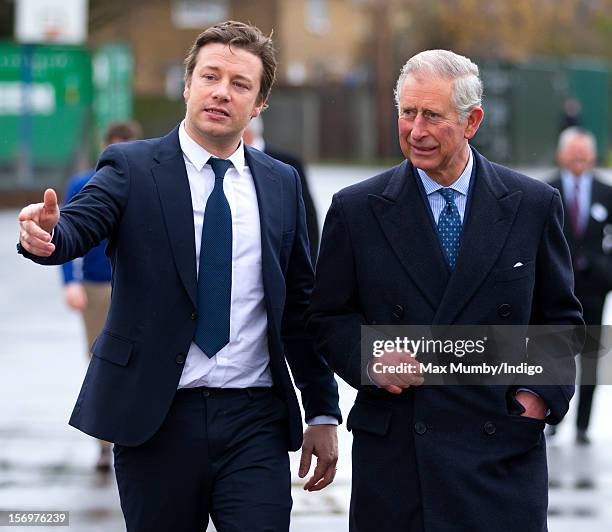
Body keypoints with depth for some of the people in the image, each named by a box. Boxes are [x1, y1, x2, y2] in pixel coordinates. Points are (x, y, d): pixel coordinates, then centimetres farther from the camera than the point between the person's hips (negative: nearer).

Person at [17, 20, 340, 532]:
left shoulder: (281, 183, 10)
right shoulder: (131, 168, 0)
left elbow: (300, 305, 12)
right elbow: (80, 226, -18)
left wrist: (323, 412, 12)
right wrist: (46, 234, -42)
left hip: (254, 419, 2)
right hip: (155, 416, -2)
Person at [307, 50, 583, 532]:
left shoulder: (533, 205, 5)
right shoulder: (356, 210, 4)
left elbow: (561, 318, 12)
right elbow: (329, 317, 9)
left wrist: (544, 393, -2)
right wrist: (368, 360, -10)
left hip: (502, 452, 0)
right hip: (393, 449, 0)